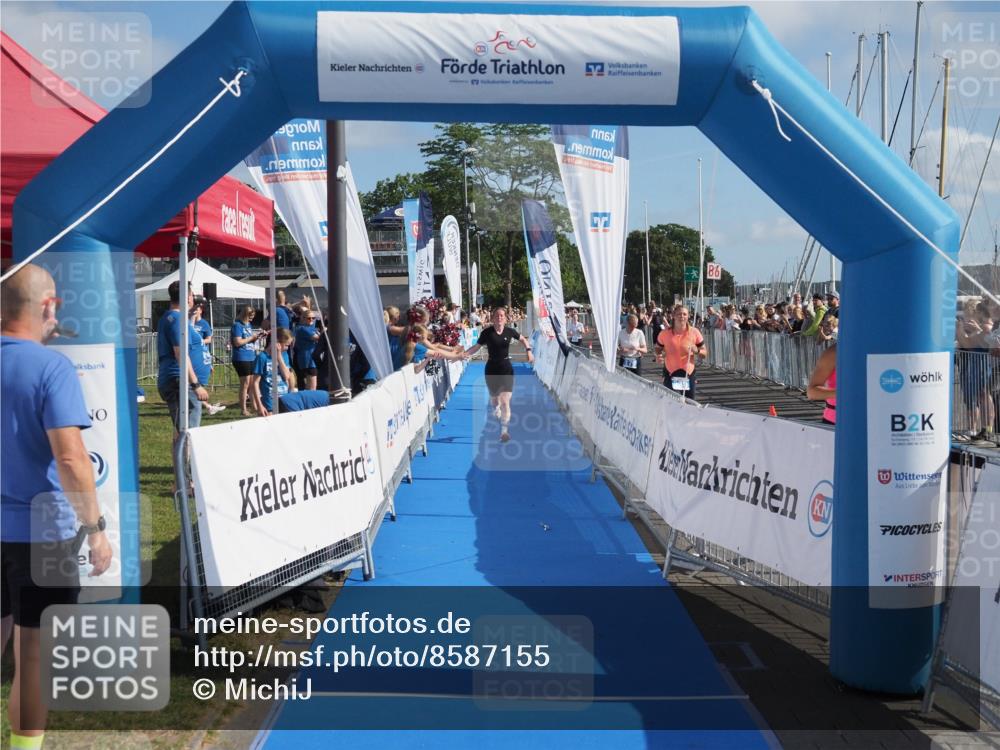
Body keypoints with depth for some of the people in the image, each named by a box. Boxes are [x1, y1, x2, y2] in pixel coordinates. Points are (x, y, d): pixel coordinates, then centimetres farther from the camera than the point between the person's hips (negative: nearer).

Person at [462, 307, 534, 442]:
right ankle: (496, 408, 54)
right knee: (494, 397, 15)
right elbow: (476, 347, -5)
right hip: (492, 367, 0)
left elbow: (522, 339, 14)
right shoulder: (487, 332, -9)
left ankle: (505, 430, -8)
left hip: (506, 368, 0)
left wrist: (529, 351, 1)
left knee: (505, 401, -10)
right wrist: (463, 354, -18)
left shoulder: (509, 331, -4)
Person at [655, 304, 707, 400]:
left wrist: (697, 351, -18)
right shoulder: (665, 333, -3)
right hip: (670, 374, -1)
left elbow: (705, 353, 4)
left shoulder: (694, 332, -2)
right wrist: (659, 355, -9)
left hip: (688, 373, 2)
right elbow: (658, 348, 13)